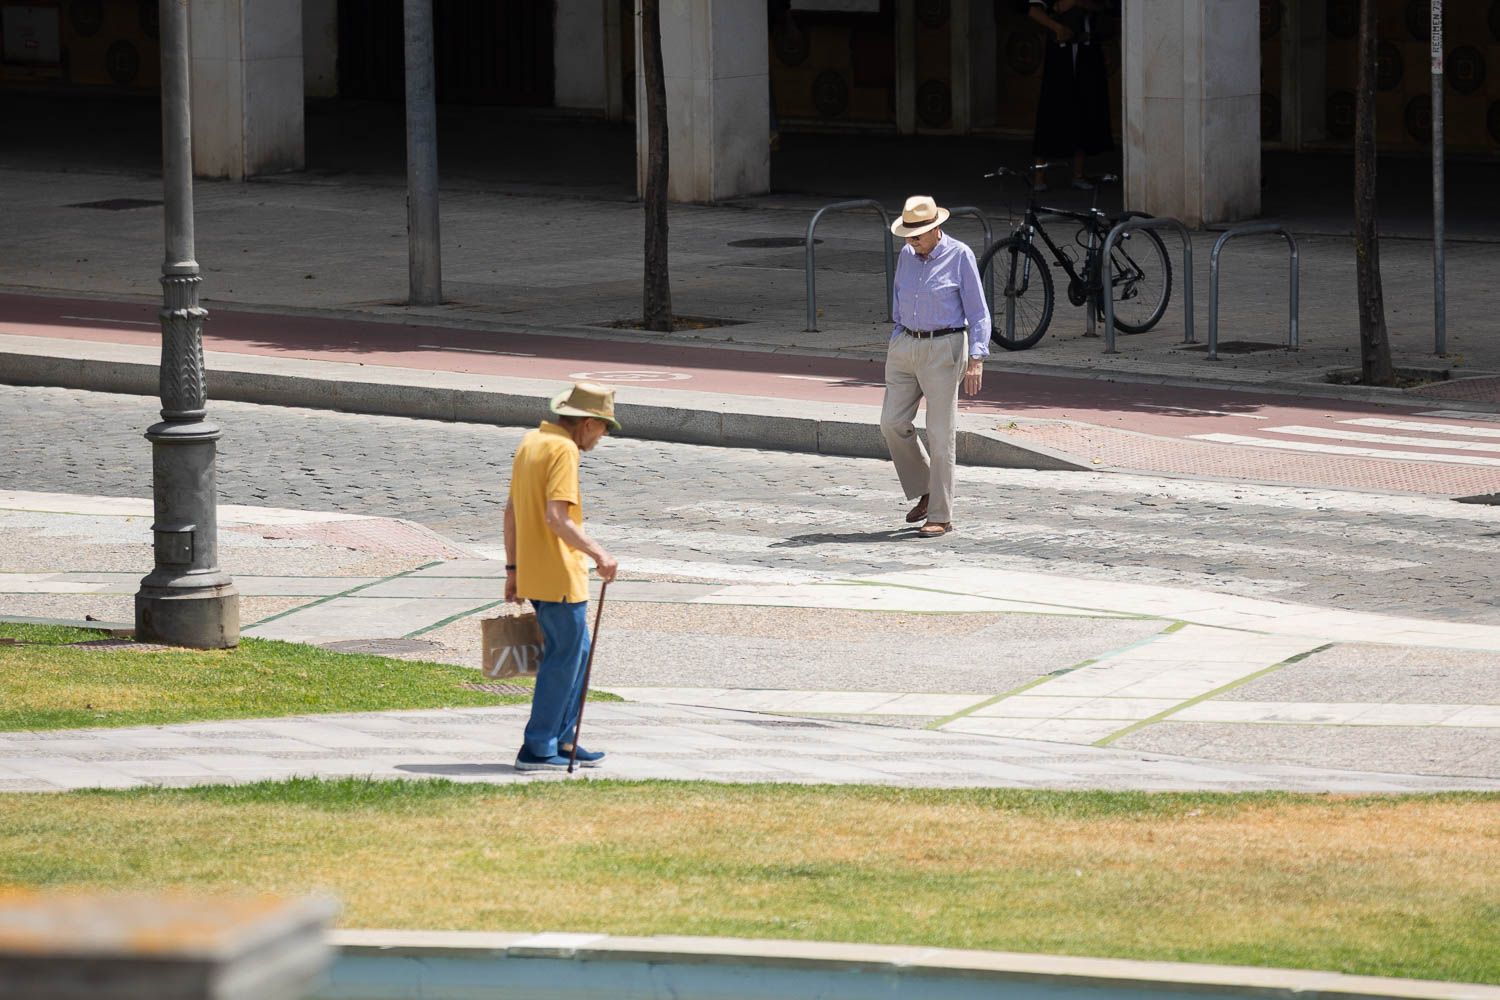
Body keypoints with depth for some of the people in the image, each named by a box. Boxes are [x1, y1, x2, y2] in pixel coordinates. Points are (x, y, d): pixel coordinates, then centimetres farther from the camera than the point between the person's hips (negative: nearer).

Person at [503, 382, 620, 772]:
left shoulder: (531, 442, 13)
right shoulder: (563, 450, -16)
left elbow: (511, 510, 18)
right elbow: (556, 517, -26)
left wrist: (513, 569, 22)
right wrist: (598, 554, -24)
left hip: (532, 574, 9)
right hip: (560, 576, -9)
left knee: (575, 651, 18)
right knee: (564, 658, -2)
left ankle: (562, 740, 22)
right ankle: (538, 750, -1)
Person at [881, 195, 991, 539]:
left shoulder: (960, 256, -8)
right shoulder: (907, 256, 8)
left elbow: (978, 313, -8)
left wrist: (976, 360, -17)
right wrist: (895, 347, 17)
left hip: (943, 349, -6)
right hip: (906, 347, 6)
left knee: (940, 434, -5)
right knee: (893, 424, -2)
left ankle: (940, 517, 1)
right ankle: (926, 491, 17)